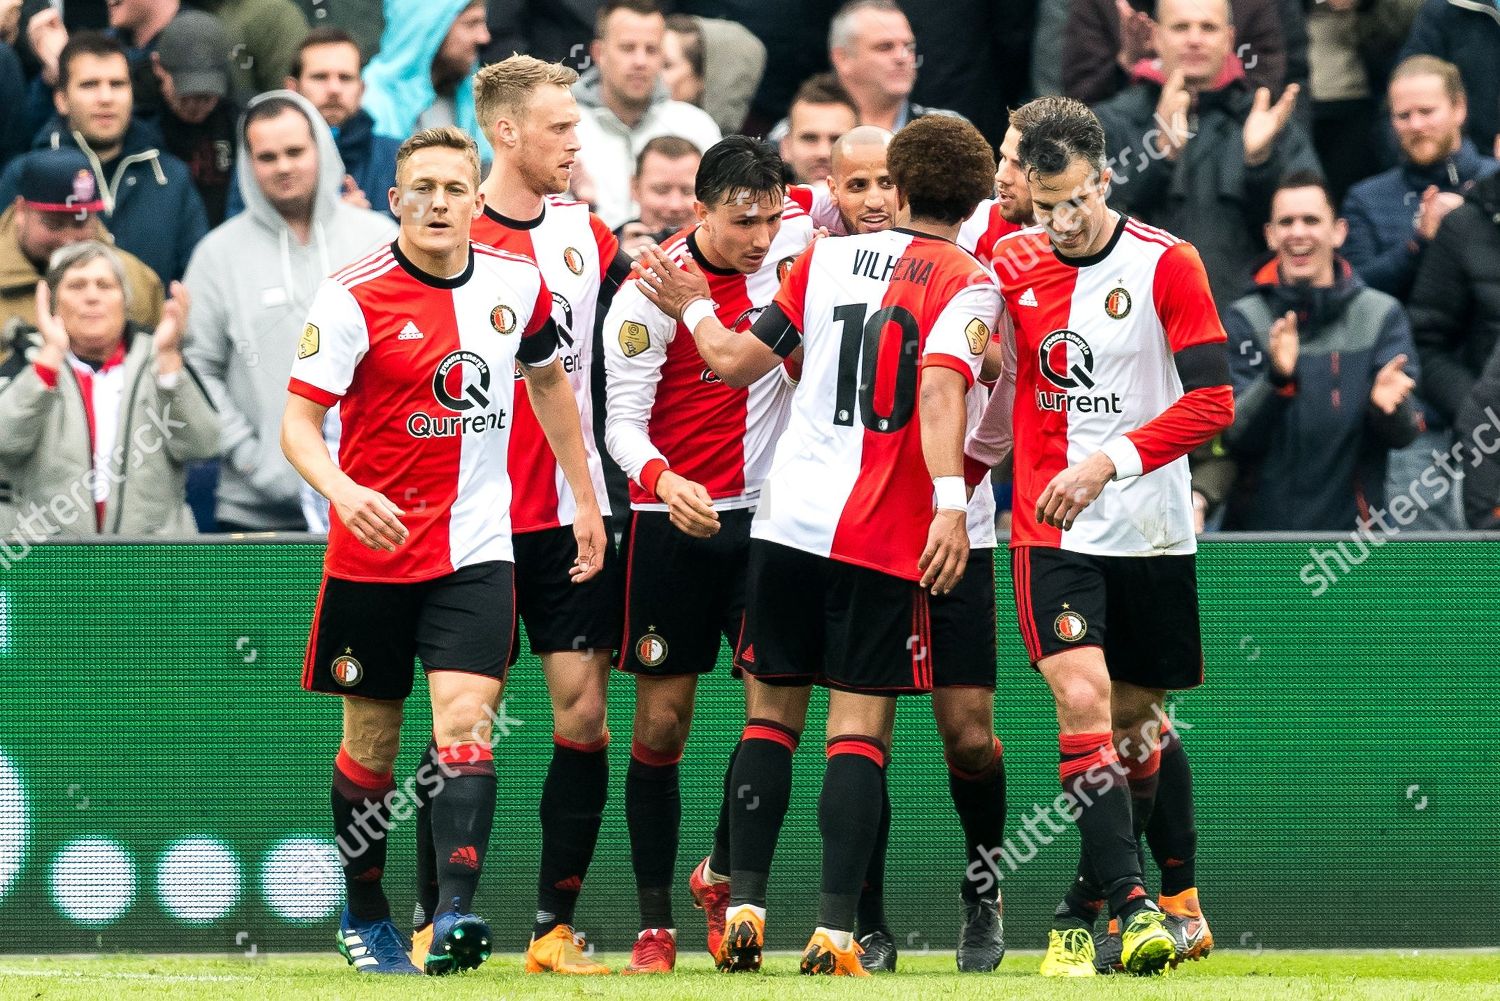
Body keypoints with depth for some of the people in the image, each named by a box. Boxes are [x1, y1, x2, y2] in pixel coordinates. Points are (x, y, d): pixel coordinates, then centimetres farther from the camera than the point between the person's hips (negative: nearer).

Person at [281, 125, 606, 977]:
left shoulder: (516, 284, 2)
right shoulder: (353, 298, -10)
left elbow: (550, 381, 21)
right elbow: (298, 420, -13)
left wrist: (585, 500, 23)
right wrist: (343, 490, -33)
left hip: (475, 547, 1)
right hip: (373, 547, -1)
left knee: (465, 718, -16)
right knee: (371, 743, 9)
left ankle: (456, 916, -25)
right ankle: (364, 916, 26)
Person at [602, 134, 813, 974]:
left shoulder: (790, 243, -3)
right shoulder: (652, 290, -13)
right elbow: (622, 423, -14)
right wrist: (664, 482, -34)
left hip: (762, 513, 3)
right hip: (671, 522, -3)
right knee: (663, 721, 0)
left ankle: (721, 874, 15)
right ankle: (655, 922, 7)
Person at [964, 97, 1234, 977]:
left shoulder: (1167, 265, -7)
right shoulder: (1012, 265, 2)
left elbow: (1212, 400, -12)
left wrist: (1108, 461, -20)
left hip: (1152, 537, 0)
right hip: (1051, 532, 0)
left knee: (1135, 721, 8)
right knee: (1083, 700, -18)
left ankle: (1087, 904, 24)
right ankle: (1131, 901, -22)